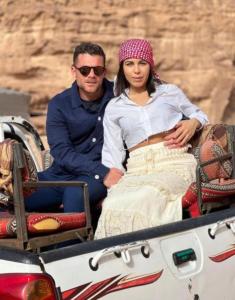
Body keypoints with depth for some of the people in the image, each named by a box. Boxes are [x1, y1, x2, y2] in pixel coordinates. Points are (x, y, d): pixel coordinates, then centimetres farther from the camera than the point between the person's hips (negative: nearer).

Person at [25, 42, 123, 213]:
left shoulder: (117, 96, 0)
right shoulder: (59, 105, 0)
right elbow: (62, 152, -9)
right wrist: (102, 171, -22)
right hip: (61, 174, 2)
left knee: (74, 194, -36)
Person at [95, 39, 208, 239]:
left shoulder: (170, 92, 19)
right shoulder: (114, 108, 20)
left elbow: (199, 115, 30)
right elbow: (112, 154, 14)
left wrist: (193, 123, 6)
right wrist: (112, 178, -4)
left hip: (174, 164, -1)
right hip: (138, 170, 1)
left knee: (146, 198, -37)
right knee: (113, 205, -34)